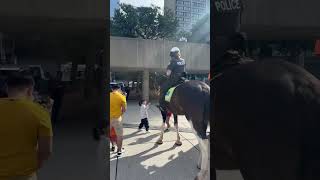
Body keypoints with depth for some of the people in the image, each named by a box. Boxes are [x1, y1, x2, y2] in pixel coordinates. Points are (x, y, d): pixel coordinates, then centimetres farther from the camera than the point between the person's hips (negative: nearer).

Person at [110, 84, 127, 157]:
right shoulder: (121, 97, -9)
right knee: (119, 135, 12)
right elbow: (124, 109, -4)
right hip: (117, 118, -3)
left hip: (108, 118, 3)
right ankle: (119, 151, 18)